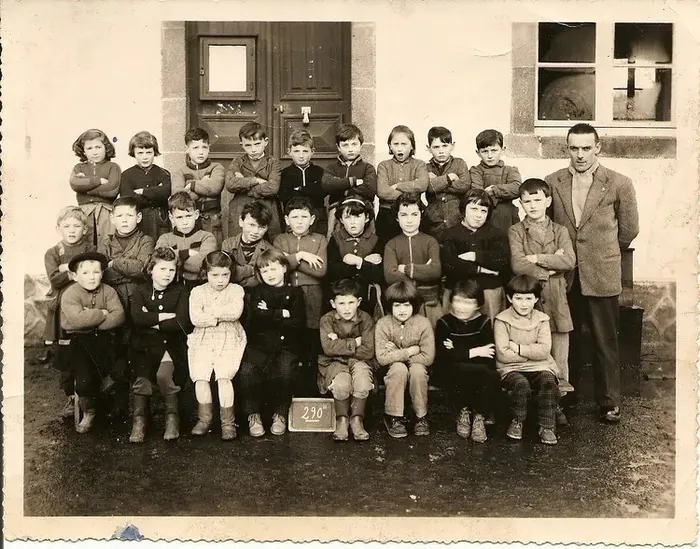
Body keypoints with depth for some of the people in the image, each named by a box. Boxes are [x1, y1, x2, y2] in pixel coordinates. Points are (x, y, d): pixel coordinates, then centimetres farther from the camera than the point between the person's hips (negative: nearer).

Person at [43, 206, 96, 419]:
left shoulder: (89, 248, 7)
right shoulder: (52, 253, 8)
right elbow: (55, 279, -7)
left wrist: (68, 268, -15)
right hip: (62, 310, 1)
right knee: (64, 357, 6)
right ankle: (71, 397, 20)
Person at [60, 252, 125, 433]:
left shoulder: (108, 291, 4)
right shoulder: (70, 294, -6)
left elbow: (119, 316, -9)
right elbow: (78, 319, -23)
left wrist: (93, 320, -19)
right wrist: (102, 314, -13)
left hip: (104, 337, 3)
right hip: (79, 339, -3)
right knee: (85, 377, -20)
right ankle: (88, 413, 8)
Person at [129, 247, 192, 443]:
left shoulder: (180, 291, 5)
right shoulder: (141, 291, 8)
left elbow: (182, 322, -10)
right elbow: (136, 317, -11)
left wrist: (152, 321, -7)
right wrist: (166, 316, -12)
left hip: (171, 344, -1)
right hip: (145, 344, 1)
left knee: (163, 374, -29)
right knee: (142, 379, -24)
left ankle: (172, 415, -8)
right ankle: (138, 420, -6)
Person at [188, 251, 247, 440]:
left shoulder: (236, 290, 6)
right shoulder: (198, 292, 9)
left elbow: (236, 312, -13)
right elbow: (195, 318, -6)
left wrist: (210, 312, -7)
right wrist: (220, 317, -9)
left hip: (229, 341, -2)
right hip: (203, 341, 2)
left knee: (224, 376, -20)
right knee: (200, 376, -16)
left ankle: (228, 422, -8)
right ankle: (205, 418, 3)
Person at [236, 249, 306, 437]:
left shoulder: (295, 293, 11)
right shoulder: (255, 293, 15)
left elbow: (298, 324, -3)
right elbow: (252, 321, -3)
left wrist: (268, 315, -5)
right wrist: (282, 314, -6)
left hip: (286, 345, -1)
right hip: (259, 344, 1)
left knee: (285, 372, -31)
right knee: (246, 371, -28)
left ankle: (280, 414, -7)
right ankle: (253, 415, -9)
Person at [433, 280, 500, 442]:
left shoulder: (483, 322, 2)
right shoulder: (444, 323, -3)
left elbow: (489, 357, -10)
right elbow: (442, 355, -16)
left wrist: (457, 353, -17)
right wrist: (472, 352, -17)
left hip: (478, 372, 2)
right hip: (448, 373, -2)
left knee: (493, 378, -32)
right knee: (481, 372, -33)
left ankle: (480, 416, -11)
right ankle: (464, 411, -8)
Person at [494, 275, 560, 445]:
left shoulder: (541, 319, 5)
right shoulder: (502, 321, -3)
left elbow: (544, 350, -8)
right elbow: (503, 354, -13)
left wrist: (518, 348, -13)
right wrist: (532, 351, -9)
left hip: (540, 367, 2)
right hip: (511, 369, -2)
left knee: (548, 383, -28)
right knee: (521, 384, -32)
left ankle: (546, 427, -12)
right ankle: (517, 422, -6)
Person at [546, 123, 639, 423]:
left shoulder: (619, 184, -4)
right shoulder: (552, 182, 2)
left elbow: (629, 229, 7)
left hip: (602, 276, -2)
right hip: (563, 275, 2)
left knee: (605, 342, 5)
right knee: (566, 339, 11)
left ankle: (609, 402, 17)